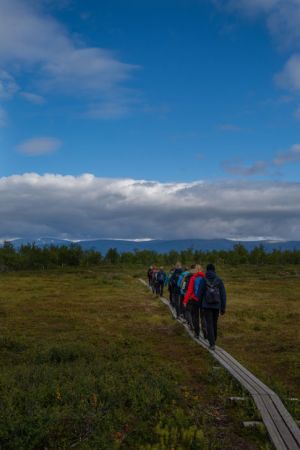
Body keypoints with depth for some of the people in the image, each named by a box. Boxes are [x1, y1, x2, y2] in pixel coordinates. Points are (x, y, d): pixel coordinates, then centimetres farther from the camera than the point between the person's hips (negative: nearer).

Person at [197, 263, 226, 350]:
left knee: (209, 324, -1)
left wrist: (200, 304, 17)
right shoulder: (219, 280, -2)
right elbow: (223, 294, -3)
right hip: (216, 305, 2)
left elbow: (200, 293, -1)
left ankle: (212, 344, -10)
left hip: (207, 305, -2)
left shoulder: (204, 280, -6)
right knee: (214, 323, 18)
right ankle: (213, 340, 33)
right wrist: (223, 307, 3)